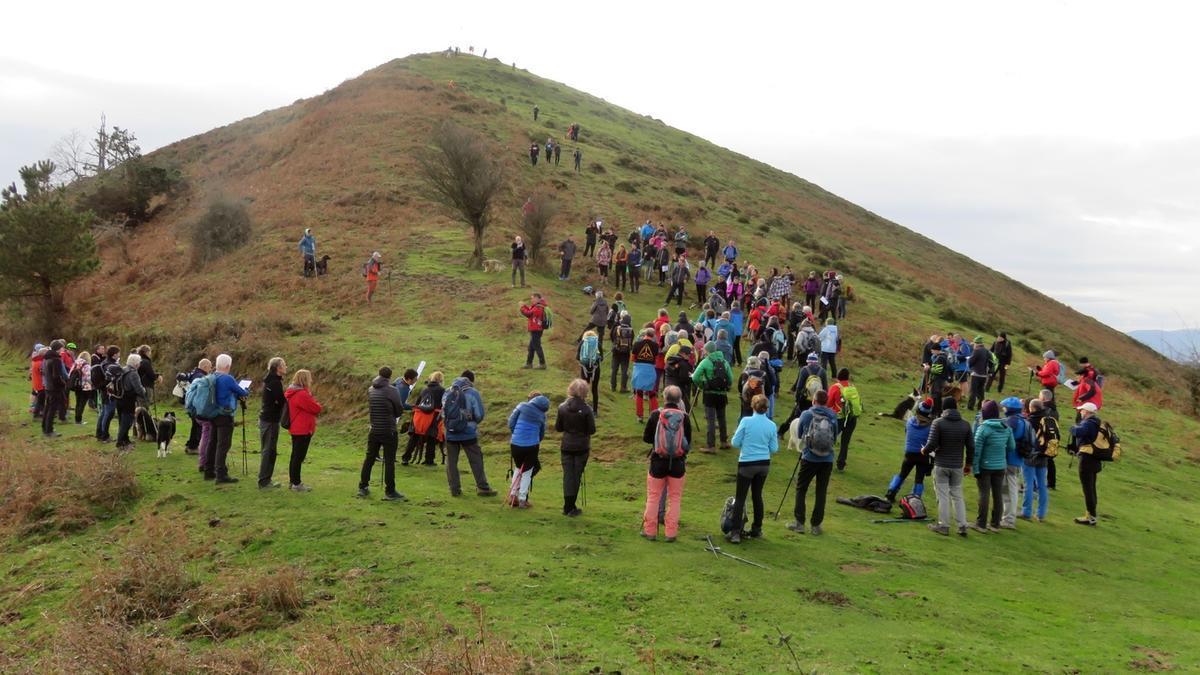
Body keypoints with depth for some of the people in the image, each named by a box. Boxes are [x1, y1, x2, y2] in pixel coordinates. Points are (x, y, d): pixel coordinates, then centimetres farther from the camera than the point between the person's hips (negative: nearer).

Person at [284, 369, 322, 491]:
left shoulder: (293, 393, 11)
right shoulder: (302, 394, -21)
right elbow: (316, 408, -16)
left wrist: (317, 407, -2)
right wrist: (321, 407, 4)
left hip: (295, 429, 10)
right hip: (303, 430, -10)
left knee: (295, 456, 17)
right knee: (299, 457, -3)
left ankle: (292, 481, 25)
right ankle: (296, 484, 2)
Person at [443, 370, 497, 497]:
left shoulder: (447, 393, 2)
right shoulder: (473, 393, -9)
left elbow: (443, 413, 8)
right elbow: (479, 415, -10)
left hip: (450, 433, 3)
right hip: (468, 434, -3)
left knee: (451, 461, 11)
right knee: (476, 460, 7)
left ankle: (454, 488, 13)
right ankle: (483, 488, 11)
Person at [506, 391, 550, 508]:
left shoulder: (522, 406, 1)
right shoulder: (542, 415, 7)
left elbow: (511, 423, 0)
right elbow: (542, 433, 11)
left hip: (516, 444, 0)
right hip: (532, 445, 0)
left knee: (518, 468, 22)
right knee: (527, 472, 14)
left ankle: (513, 495, 19)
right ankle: (522, 499, 14)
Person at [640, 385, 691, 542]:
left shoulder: (656, 415, -10)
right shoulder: (684, 417, -8)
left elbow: (646, 437, -1)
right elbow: (688, 442, 0)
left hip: (658, 462, 0)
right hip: (678, 463, 0)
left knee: (653, 497, 12)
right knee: (674, 498, 11)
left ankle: (650, 530, 18)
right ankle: (671, 532, 13)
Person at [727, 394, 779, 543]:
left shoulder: (746, 421, -13)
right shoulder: (771, 425, -3)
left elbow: (735, 443, -8)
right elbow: (774, 449, 1)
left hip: (747, 464, -3)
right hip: (764, 464, 4)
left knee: (740, 498, 1)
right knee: (757, 495, 17)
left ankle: (735, 533, -3)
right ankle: (756, 530, 24)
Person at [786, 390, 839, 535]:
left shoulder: (806, 414, -5)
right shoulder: (833, 416, -2)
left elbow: (799, 434, 8)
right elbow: (835, 438, 8)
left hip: (809, 458, -1)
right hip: (827, 460, 2)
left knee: (801, 489, 11)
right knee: (821, 492, 9)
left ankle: (799, 523, 9)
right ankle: (816, 525, 13)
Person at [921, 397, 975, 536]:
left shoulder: (938, 423, -10)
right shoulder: (965, 424, 2)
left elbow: (932, 444, -14)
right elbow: (971, 446, 4)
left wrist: (924, 451, 7)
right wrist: (969, 464, 16)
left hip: (941, 465, -4)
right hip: (958, 466, 4)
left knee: (943, 496, 2)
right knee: (957, 496, 12)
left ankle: (944, 525, 6)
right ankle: (962, 526, 9)